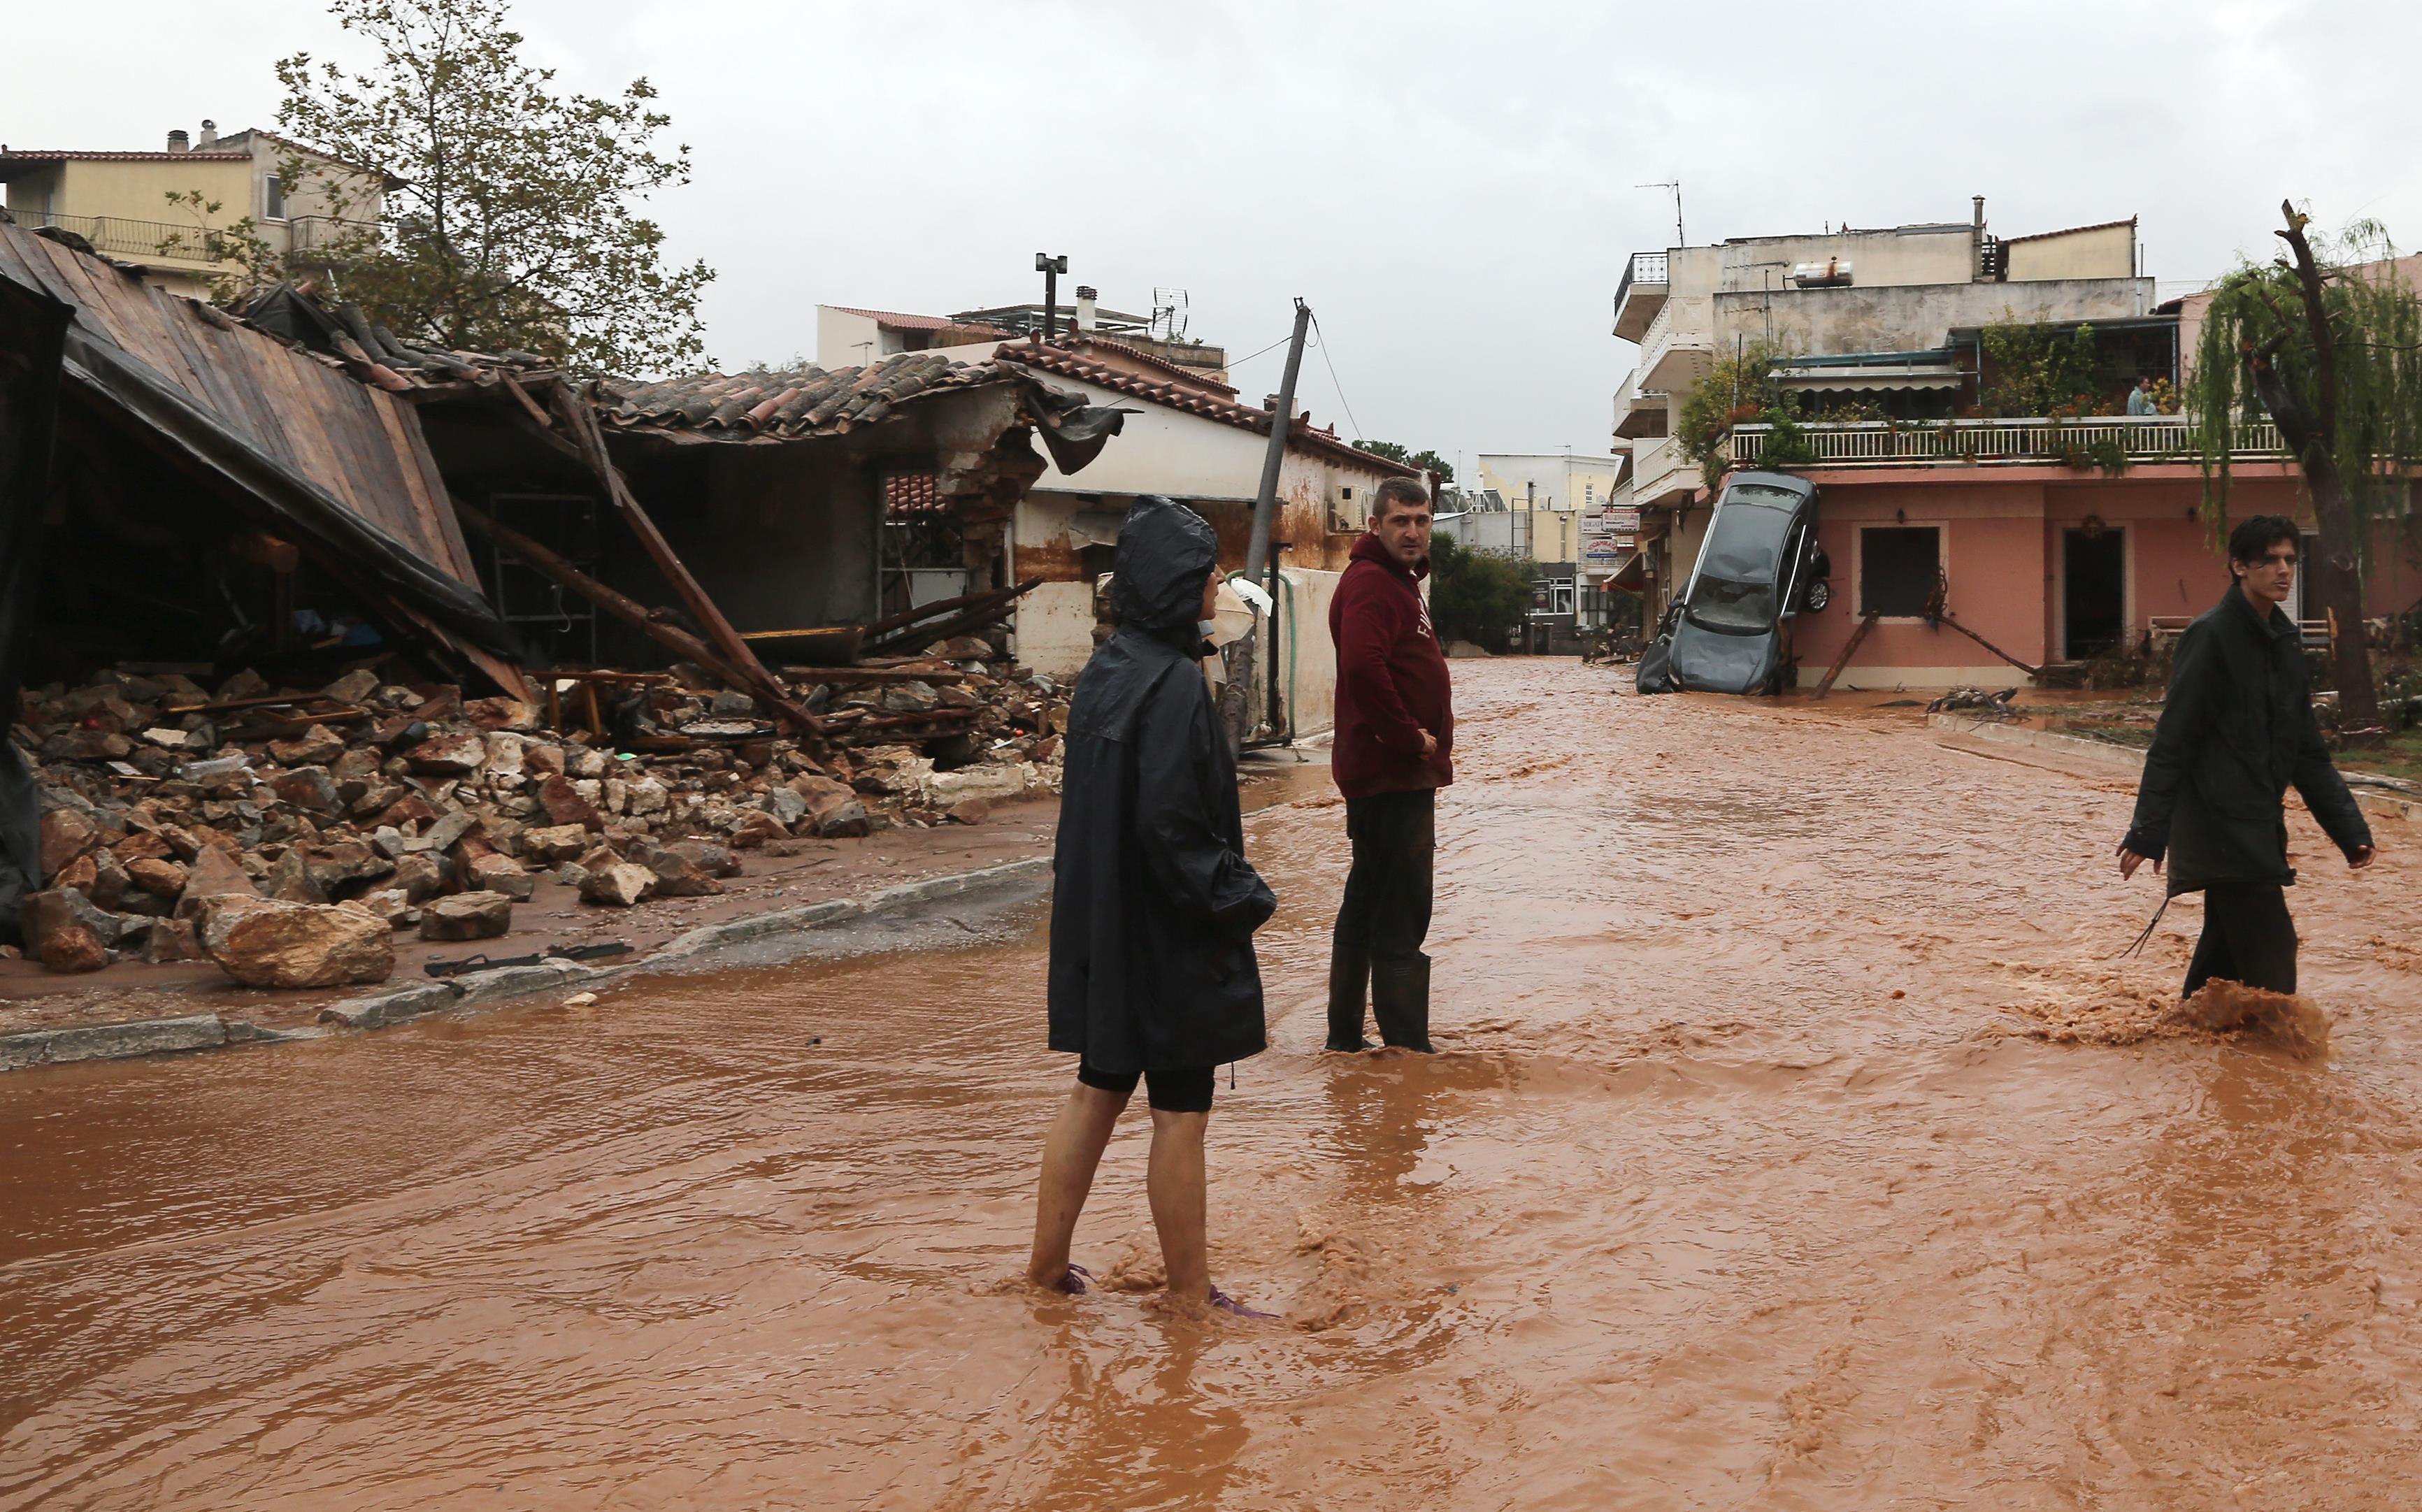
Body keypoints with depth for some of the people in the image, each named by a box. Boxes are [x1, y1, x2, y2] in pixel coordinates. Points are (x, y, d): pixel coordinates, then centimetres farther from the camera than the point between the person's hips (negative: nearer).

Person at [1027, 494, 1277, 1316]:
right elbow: (1170, 825, -25)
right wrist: (1241, 898, -12)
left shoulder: (1106, 670, 6)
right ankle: (1190, 1292, 16)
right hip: (1170, 937, -9)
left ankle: (1049, 1261, 27)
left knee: (1099, 1089, 18)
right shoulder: (1173, 684, -21)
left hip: (1107, 930, 9)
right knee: (1180, 1114, 4)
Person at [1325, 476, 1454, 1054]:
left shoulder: (1398, 582, 19)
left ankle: (1346, 1035, 24)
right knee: (1402, 915, -7)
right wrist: (1412, 738, -21)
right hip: (1391, 773, -11)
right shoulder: (1370, 583, -15)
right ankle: (1407, 1044, -2)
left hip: (1399, 773, 11)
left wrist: (1428, 742, 13)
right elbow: (1363, 666, -30)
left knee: (1368, 905, 15)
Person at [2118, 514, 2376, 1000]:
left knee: (2226, 952, 13)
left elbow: (2307, 749, 18)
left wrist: (2349, 827, 13)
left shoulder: (2284, 639, 13)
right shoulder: (2212, 634, -11)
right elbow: (2172, 742, -14)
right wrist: (2149, 831, -18)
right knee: (2271, 953, -11)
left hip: (2259, 827, 9)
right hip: (2221, 826, -9)